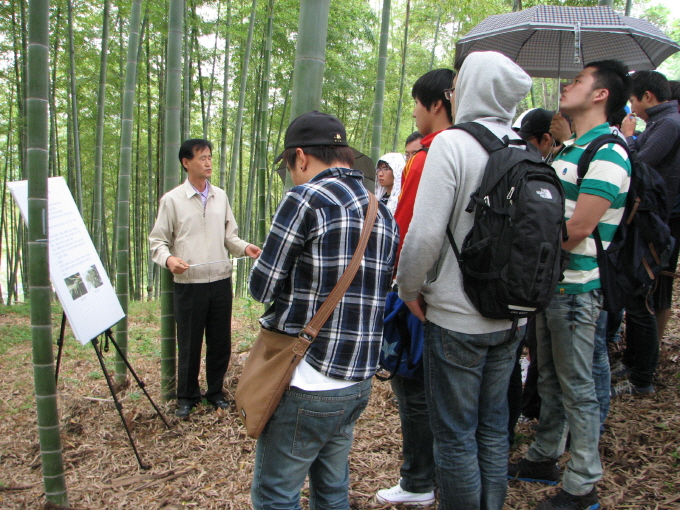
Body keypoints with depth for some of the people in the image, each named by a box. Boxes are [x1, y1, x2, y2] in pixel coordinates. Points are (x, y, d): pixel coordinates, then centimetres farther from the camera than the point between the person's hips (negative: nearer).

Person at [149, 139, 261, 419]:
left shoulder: (220, 196, 10)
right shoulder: (172, 199, -2)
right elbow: (157, 240, 0)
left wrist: (244, 248, -6)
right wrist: (168, 259, -20)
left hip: (220, 281, 4)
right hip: (189, 283, -3)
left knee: (220, 341, 12)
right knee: (189, 344, 6)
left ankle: (215, 391, 31)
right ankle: (187, 397, 25)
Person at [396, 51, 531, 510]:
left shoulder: (452, 143, -15)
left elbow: (426, 234, -20)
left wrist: (409, 289, -4)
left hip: (457, 317, -6)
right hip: (512, 316, 7)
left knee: (455, 433, 8)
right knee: (493, 426, 20)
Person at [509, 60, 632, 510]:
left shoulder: (607, 153, -16)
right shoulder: (570, 150, 14)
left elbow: (577, 229, -22)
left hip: (576, 289, -9)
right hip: (551, 283, 9)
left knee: (577, 388, 2)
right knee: (550, 380, 19)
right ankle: (544, 460, 35)